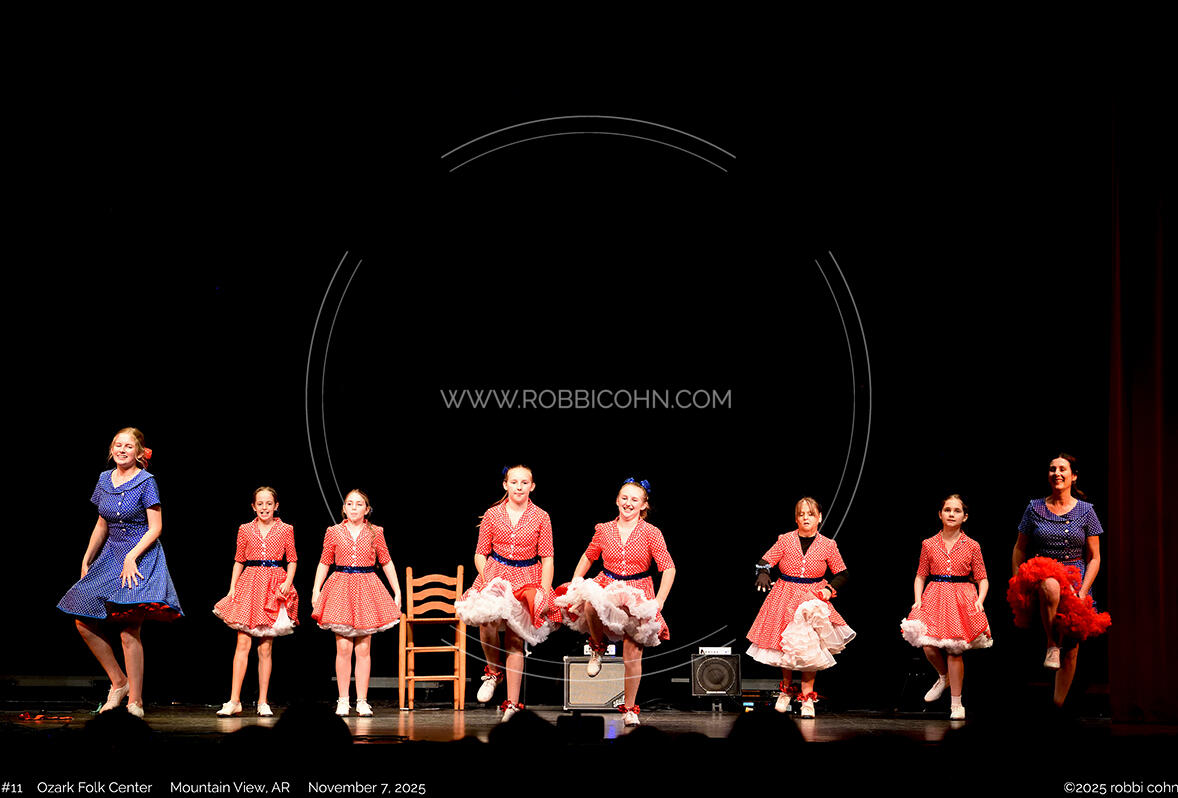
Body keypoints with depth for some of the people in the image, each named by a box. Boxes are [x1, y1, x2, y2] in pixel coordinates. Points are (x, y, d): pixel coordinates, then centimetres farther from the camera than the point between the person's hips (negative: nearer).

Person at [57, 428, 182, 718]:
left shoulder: (146, 482, -8)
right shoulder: (105, 480, 10)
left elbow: (155, 528, -11)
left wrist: (131, 557, -20)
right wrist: (86, 561, 17)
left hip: (142, 557, -7)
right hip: (111, 557, 7)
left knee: (129, 631, -12)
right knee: (84, 622, 1)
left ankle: (135, 701, -6)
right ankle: (119, 682, 14)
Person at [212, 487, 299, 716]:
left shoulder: (285, 530, 6)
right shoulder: (245, 530, 9)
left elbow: (292, 559, 7)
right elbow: (239, 560, 12)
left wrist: (288, 581, -8)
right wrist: (232, 586, 3)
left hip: (274, 585, -1)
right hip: (249, 585, 1)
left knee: (265, 647, 2)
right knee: (243, 643, -7)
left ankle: (263, 702, 8)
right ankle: (234, 700, -6)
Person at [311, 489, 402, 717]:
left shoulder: (375, 533, 5)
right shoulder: (334, 532, 6)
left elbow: (387, 563, 10)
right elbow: (324, 563, 10)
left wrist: (397, 592, 7)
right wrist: (316, 590, 3)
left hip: (366, 590, 0)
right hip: (340, 589, 0)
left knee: (363, 649, 1)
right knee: (343, 648, -4)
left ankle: (362, 701, 6)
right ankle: (343, 700, 4)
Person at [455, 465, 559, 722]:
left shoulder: (540, 518, 2)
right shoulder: (492, 515, 4)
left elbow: (547, 558, 2)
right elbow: (480, 553, 7)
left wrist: (544, 591, -7)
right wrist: (487, 579, -9)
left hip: (527, 580, 0)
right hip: (495, 576, 0)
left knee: (516, 640, 0)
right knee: (486, 619, -27)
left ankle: (512, 703, 8)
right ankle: (493, 670, 2)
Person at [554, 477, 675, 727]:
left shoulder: (651, 533, -5)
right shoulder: (604, 530, 3)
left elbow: (668, 568, -7)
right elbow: (588, 557, 19)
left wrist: (659, 601, -14)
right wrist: (575, 583, 8)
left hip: (638, 594, -1)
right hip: (607, 586, 1)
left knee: (633, 651, -2)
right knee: (591, 604, -36)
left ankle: (629, 708, 17)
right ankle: (597, 648, -4)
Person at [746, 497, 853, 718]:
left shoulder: (828, 546, 1)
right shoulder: (785, 540, -1)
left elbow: (842, 574, 9)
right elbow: (765, 561, -2)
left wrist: (829, 589, -7)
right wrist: (762, 574, -22)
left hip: (813, 598, -1)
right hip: (784, 599, 1)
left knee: (809, 649, -8)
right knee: (784, 645, 6)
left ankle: (807, 698, 3)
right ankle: (786, 689, 29)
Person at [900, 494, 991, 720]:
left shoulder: (971, 546, 3)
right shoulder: (929, 544, 6)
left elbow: (982, 579, 6)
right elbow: (920, 576, 10)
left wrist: (979, 600, -10)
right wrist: (918, 599, -3)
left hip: (962, 599, -1)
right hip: (934, 599, 1)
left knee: (954, 650, -6)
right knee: (928, 646, -13)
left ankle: (956, 704, 7)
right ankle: (944, 677, 21)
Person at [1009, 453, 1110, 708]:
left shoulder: (1085, 511, 5)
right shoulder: (1035, 508, 7)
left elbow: (1094, 558, 5)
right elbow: (1019, 549, 12)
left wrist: (1082, 592, -7)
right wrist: (1017, 583, 0)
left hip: (1075, 581, 1)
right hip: (1040, 576, -1)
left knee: (1071, 650, -2)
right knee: (1050, 584, -40)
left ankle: (1058, 705, 9)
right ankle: (1051, 644, -23)